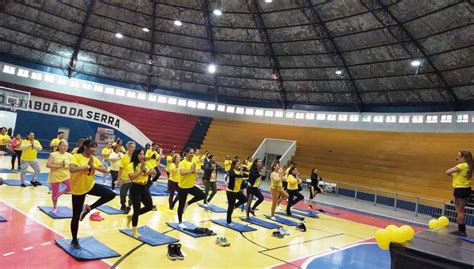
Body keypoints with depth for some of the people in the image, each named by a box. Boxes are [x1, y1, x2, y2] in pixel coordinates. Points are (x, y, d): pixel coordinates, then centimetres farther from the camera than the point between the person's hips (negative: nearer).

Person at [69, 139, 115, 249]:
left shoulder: (94, 158, 1)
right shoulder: (76, 157, -16)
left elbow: (105, 170, -7)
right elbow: (72, 169, -35)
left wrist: (93, 166, -22)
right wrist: (87, 166, -28)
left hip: (90, 185, 5)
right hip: (78, 189, -5)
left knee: (110, 194, -13)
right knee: (76, 215, 5)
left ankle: (88, 208, 4)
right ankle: (74, 240, 25)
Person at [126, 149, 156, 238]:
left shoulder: (146, 163, 6)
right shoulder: (131, 165, -12)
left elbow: (154, 172, 0)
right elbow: (131, 177, -24)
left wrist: (149, 171, -19)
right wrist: (141, 171, -24)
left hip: (144, 187, 7)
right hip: (135, 188, -7)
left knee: (149, 206, 9)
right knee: (137, 209, -1)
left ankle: (132, 217, 29)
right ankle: (134, 230, 18)